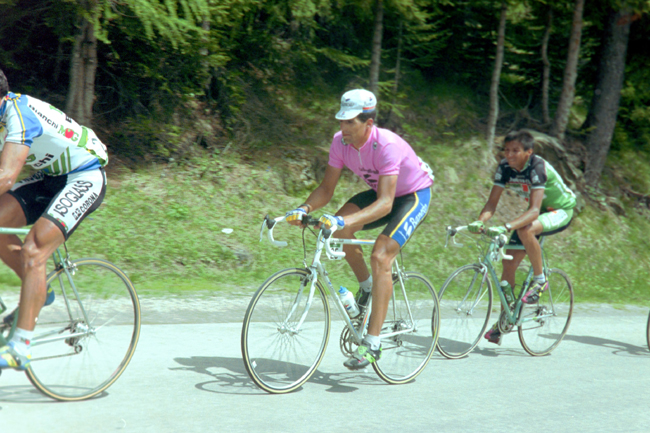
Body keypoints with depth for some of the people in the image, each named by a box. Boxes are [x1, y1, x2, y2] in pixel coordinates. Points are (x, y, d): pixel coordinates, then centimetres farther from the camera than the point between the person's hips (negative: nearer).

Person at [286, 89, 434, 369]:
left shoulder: (387, 145, -35)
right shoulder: (340, 141, -16)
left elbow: (385, 204, -41)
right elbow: (326, 189, -10)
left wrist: (345, 220, -54)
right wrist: (304, 209, -30)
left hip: (414, 195, -6)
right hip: (381, 192, 6)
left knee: (380, 257, -24)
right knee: (338, 229, -20)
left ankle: (372, 343, -20)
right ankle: (366, 286, 7)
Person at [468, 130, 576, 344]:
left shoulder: (537, 167, -31)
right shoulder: (505, 167, -13)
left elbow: (534, 210, -39)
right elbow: (492, 202, -14)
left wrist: (506, 227, -51)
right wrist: (479, 222, -34)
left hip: (561, 210, -6)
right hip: (539, 211, 6)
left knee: (525, 230, -37)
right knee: (509, 262, -4)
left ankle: (540, 279, -14)